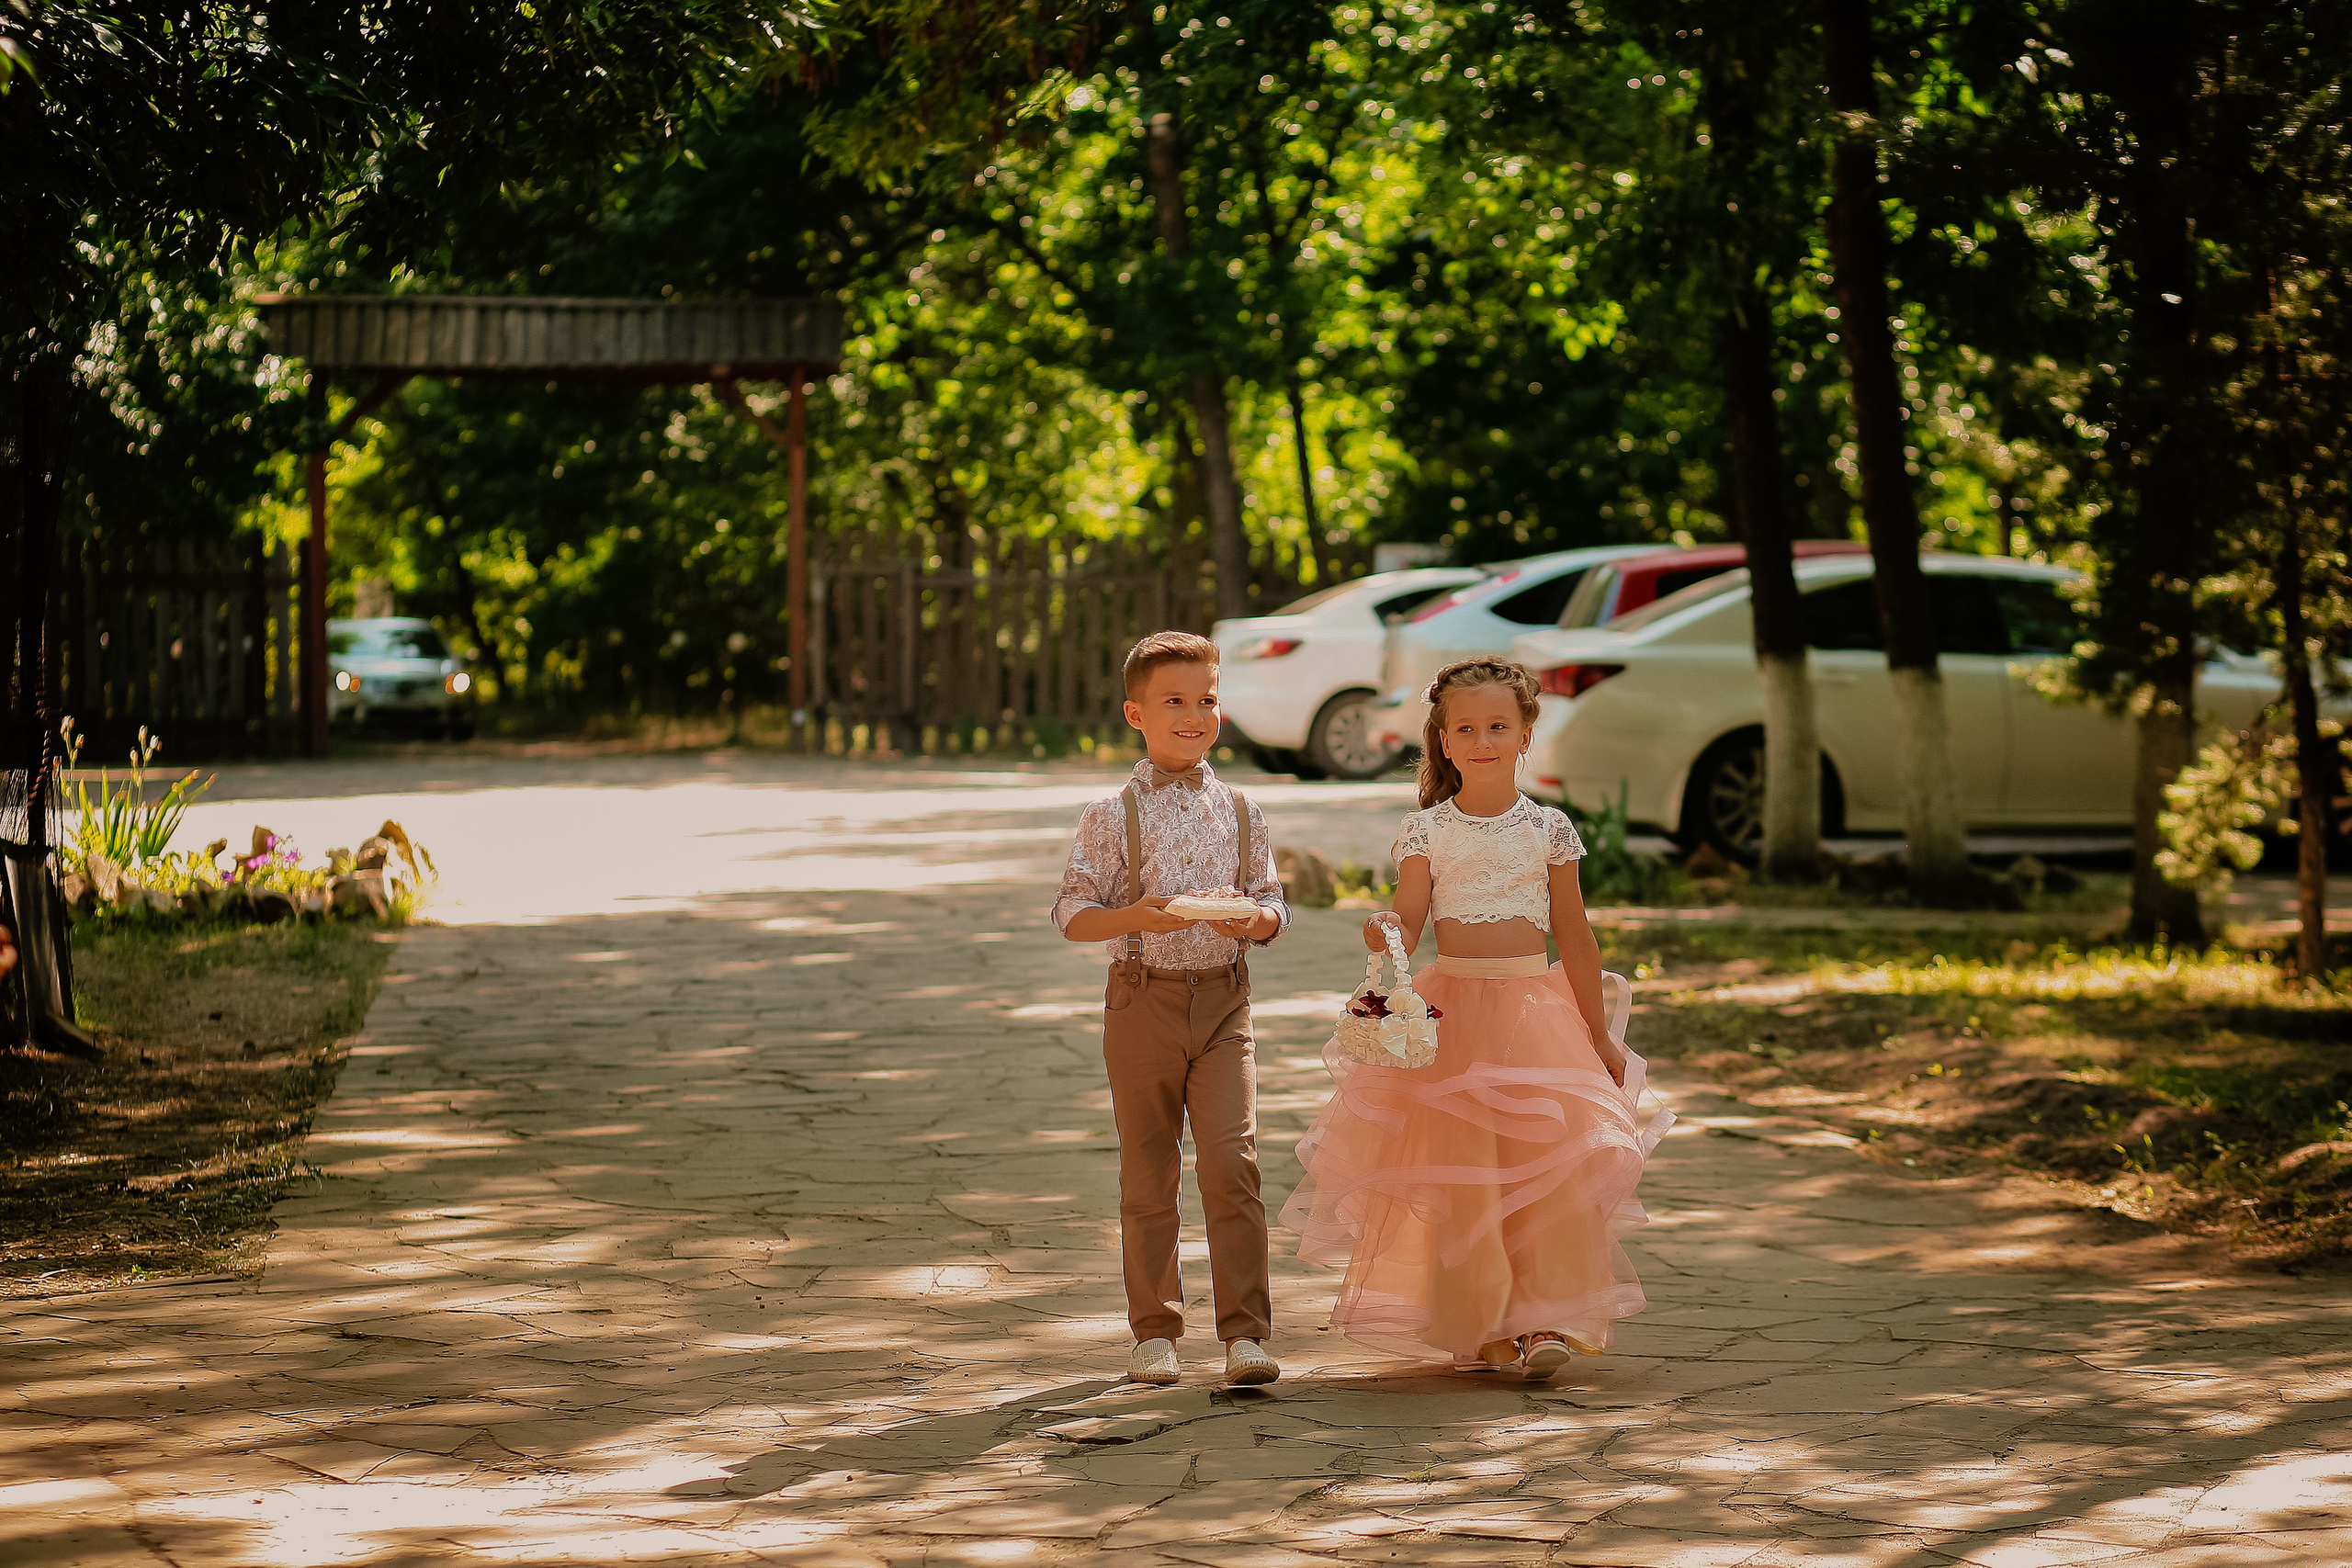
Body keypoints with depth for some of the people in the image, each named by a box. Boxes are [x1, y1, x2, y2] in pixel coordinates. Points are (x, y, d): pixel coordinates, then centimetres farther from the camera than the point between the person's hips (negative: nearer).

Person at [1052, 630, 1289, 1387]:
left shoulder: (1238, 812, 7)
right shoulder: (1113, 816, -2)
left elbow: (1273, 905, 10)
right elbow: (1073, 914, -4)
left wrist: (1253, 918, -13)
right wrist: (1136, 917, -22)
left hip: (1223, 999, 1)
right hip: (1144, 1002, -1)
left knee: (1231, 1159, -12)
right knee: (1148, 1173, 6)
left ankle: (1245, 1332, -8)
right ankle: (1155, 1331, 17)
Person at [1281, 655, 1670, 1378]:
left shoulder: (1548, 828, 5)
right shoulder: (1427, 831, 2)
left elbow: (1574, 937, 9)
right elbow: (1407, 925, -1)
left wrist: (1599, 1035, 11)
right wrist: (1383, 937, -26)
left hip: (1537, 1007, 1)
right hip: (1452, 1009, -1)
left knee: (1551, 1165, -9)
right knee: (1460, 1174, -2)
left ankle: (1547, 1320, -3)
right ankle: (1476, 1326, 7)